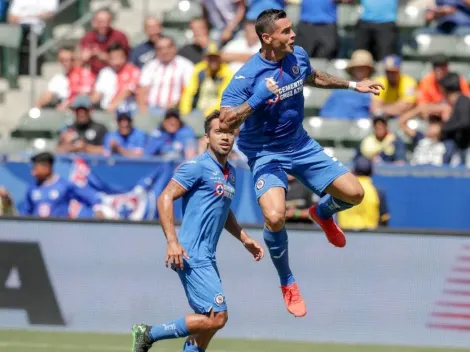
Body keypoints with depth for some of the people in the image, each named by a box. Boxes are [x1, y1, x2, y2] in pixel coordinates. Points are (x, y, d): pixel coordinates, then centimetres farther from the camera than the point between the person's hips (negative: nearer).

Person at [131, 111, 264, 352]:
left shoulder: (229, 173, 17)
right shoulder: (198, 167, -9)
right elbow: (165, 198, -15)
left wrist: (244, 239, 24)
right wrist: (172, 241, -22)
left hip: (207, 258, 9)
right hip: (191, 256, -9)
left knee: (209, 320, 10)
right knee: (217, 317, -14)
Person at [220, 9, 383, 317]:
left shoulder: (298, 57, -6)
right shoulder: (247, 78, -26)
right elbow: (225, 123, -31)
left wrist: (353, 85, 22)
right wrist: (257, 99, -42)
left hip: (301, 145, 6)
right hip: (266, 154, -6)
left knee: (354, 193, 0)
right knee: (275, 217, -29)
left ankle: (322, 213, 39)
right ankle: (288, 283, -1)